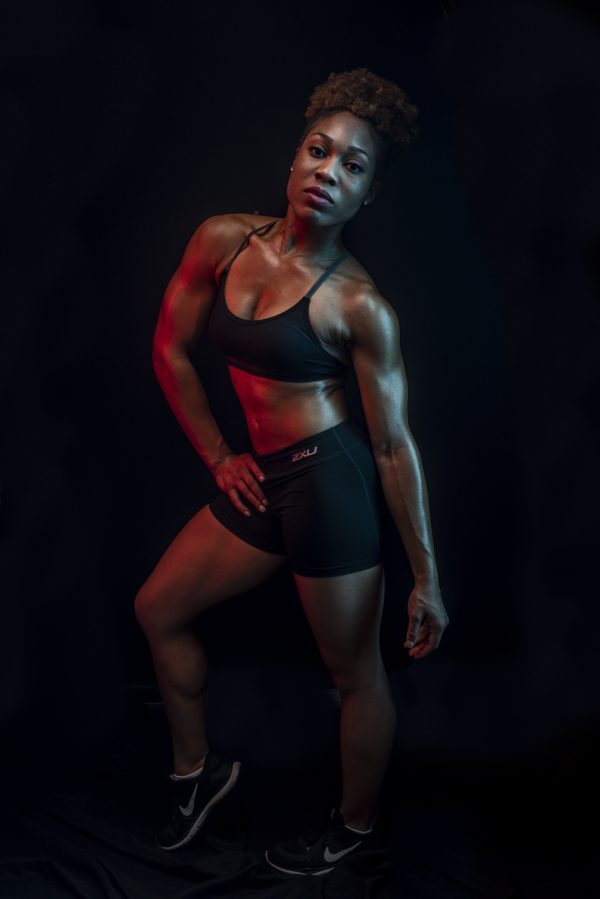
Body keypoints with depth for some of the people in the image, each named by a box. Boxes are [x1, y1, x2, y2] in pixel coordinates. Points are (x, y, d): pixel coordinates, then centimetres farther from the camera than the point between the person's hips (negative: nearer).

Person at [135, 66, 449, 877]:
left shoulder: (358, 304, -16)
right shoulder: (224, 239, -2)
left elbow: (396, 444, -12)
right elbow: (170, 350, 8)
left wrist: (427, 576, -8)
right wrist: (218, 457, 5)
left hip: (332, 481, -6)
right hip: (261, 480, 7)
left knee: (355, 671, 10)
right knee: (158, 608, 19)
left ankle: (355, 826, 38)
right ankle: (198, 770, 41)